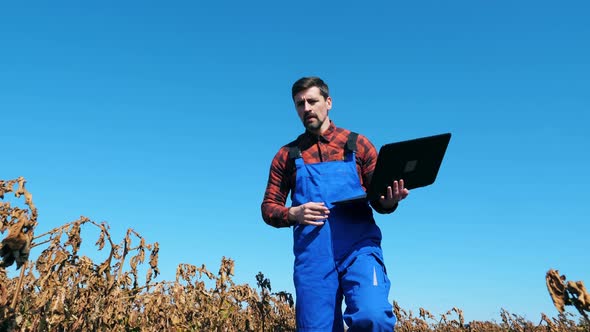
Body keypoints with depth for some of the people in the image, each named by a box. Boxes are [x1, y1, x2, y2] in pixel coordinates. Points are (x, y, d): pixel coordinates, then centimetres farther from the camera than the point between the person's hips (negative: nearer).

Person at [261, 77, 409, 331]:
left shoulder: (357, 144, 12)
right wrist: (293, 214, -8)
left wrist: (390, 200, -12)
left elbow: (379, 199, 12)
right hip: (312, 254, 2)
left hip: (359, 247, -1)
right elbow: (268, 207, 13)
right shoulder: (287, 155, 14)